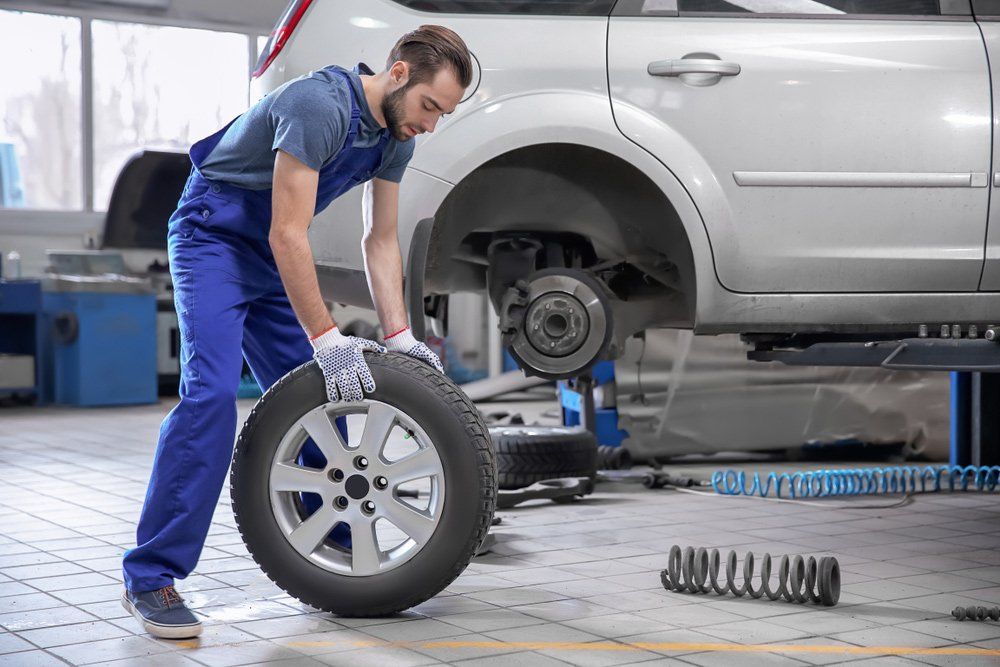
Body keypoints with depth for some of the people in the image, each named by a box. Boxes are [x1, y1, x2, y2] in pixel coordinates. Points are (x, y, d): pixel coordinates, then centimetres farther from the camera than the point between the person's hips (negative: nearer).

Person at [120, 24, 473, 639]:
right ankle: (151, 576, -19)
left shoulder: (396, 135, -1)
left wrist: (398, 335, -2)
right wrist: (327, 339, -30)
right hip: (213, 236, -9)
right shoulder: (319, 105, -28)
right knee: (211, 393, -22)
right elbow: (288, 234, -30)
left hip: (276, 258, 9)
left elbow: (381, 239, 7)